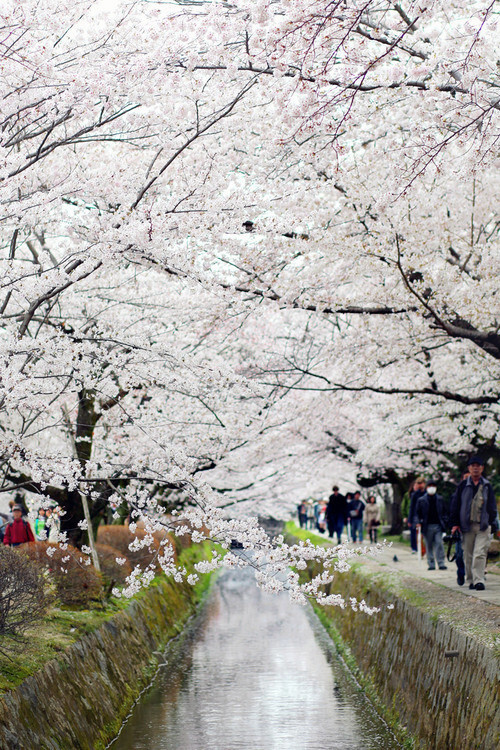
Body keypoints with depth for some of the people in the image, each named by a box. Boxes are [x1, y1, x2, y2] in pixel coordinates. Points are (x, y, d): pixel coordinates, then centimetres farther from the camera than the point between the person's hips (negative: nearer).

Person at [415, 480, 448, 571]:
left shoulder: (440, 499, 11)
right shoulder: (421, 500, 6)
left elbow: (444, 512, 15)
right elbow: (417, 512, 7)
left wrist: (445, 522, 5)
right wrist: (418, 522, -7)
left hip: (438, 526, 0)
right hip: (427, 526, 0)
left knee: (439, 544, -8)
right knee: (429, 546, 5)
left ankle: (441, 563, -6)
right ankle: (431, 564, 11)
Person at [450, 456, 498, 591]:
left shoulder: (487, 486, 9)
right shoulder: (463, 485, 6)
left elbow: (492, 507, 14)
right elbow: (455, 505, 7)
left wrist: (493, 524, 8)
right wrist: (455, 523, 1)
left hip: (483, 526, 0)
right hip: (467, 525, 0)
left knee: (480, 554, -12)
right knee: (468, 555, 5)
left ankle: (479, 580, -14)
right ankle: (471, 580, 15)